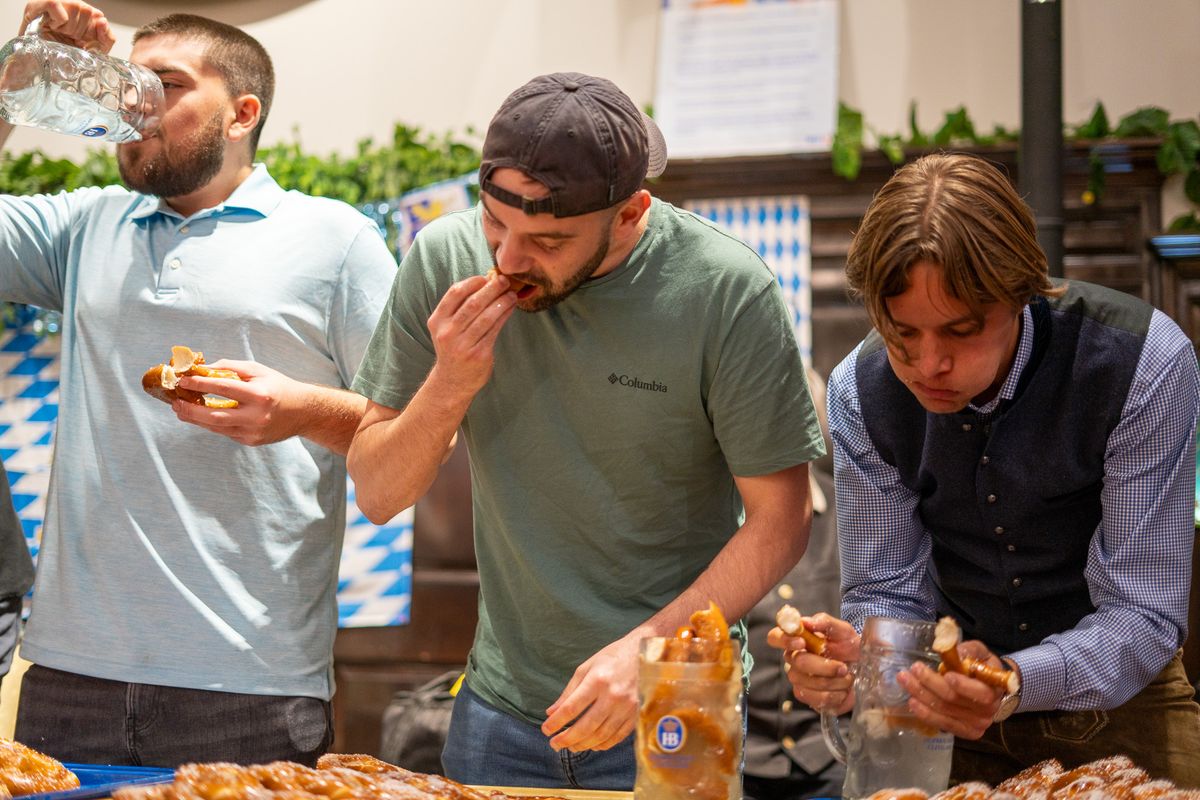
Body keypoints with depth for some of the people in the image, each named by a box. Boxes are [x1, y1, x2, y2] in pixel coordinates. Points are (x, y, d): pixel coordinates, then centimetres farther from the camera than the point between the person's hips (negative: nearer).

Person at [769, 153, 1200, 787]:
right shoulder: (862, 392, -12)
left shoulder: (1144, 365, -22)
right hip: (957, 712, 2)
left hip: (1116, 701, -2)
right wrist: (856, 660, -29)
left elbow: (1143, 614, -22)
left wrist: (1016, 683, -39)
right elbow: (889, 593, -6)